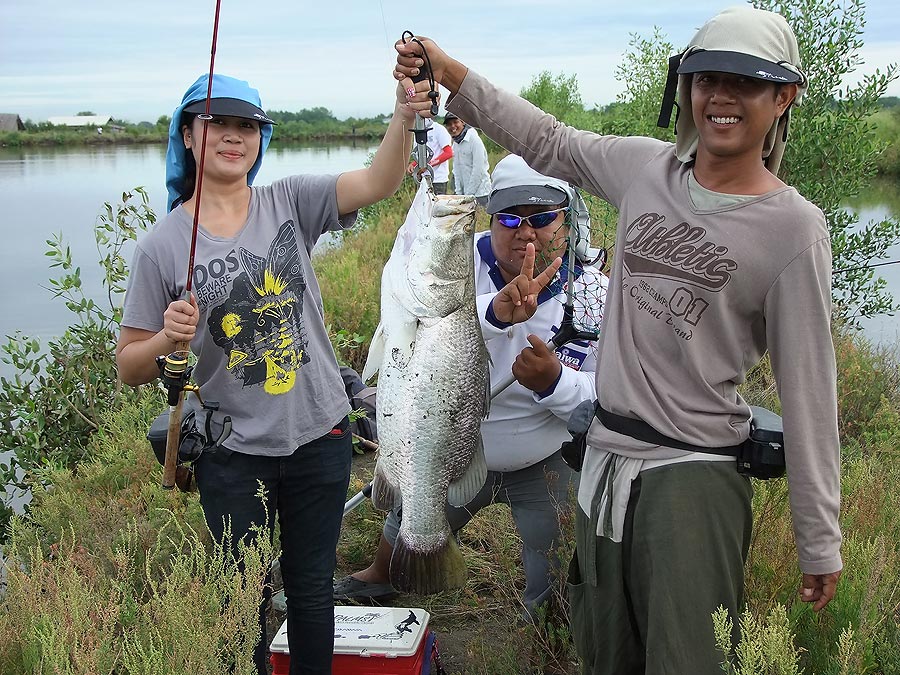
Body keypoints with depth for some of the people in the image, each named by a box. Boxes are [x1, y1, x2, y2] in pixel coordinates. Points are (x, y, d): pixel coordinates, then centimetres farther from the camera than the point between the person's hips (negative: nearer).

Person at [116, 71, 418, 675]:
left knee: (312, 586, 18)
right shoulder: (163, 245, -7)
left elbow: (378, 182, -19)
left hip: (319, 437, 2)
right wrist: (169, 337, -24)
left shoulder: (289, 203, -3)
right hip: (233, 454, -1)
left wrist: (405, 110, -35)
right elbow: (130, 368, -4)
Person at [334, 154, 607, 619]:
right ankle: (377, 580, 64)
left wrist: (556, 382, -42)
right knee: (407, 531, 30)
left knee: (553, 592, 11)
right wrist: (496, 312, -54)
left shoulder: (595, 295, -21)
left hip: (546, 467, -2)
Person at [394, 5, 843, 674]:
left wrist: (821, 541, -6)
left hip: (694, 475, -5)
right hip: (604, 458, 5)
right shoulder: (646, 167, 4)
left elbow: (808, 389, -9)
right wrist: (447, 71, 15)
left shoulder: (794, 228, -9)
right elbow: (548, 141, 20)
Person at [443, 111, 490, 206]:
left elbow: (478, 170, -15)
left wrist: (469, 194, -13)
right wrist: (458, 192, 5)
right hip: (465, 193, 7)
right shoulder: (455, 143, 11)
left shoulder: (474, 139, -12)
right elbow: (457, 170, 13)